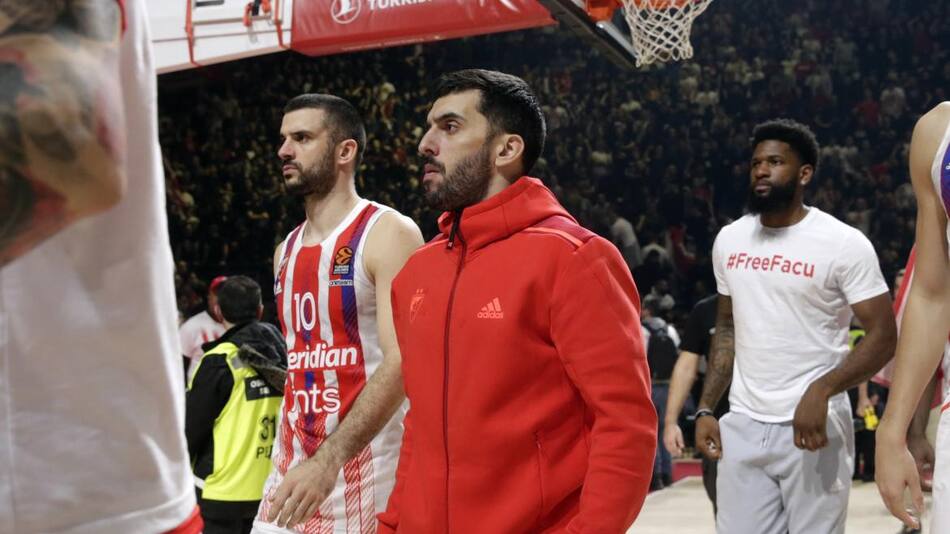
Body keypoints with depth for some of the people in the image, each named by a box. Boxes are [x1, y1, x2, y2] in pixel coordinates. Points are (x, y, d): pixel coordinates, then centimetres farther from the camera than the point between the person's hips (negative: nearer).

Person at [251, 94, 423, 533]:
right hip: (293, 465, 6)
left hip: (366, 466, -6)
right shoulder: (287, 251, 15)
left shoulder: (389, 234, -8)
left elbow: (403, 363, -18)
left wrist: (330, 459, -26)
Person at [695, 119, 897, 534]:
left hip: (814, 426, -5)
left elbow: (883, 336, -10)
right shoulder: (729, 240, 9)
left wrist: (821, 390, -23)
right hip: (743, 425, 5)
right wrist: (705, 409, 9)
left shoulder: (844, 243, -8)